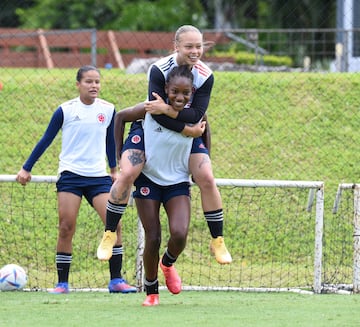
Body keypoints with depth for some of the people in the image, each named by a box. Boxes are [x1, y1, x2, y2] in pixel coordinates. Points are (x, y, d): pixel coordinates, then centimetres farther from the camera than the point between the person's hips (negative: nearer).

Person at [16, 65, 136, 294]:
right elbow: (46, 140, 5)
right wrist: (26, 169, 6)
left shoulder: (108, 110, 4)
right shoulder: (66, 110, -3)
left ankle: (116, 280, -3)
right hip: (70, 175, -2)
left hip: (98, 176, 2)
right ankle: (62, 283, 1)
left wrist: (114, 170, 29)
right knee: (66, 228, -7)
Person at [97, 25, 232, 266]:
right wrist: (187, 129, -29)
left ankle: (218, 241, 2)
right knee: (127, 173, -19)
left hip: (188, 131, 3)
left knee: (207, 178, -11)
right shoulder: (159, 70, -26)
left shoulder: (206, 76, -17)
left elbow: (197, 115, -23)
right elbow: (157, 114, -30)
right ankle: (109, 234, -4)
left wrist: (167, 109, -36)